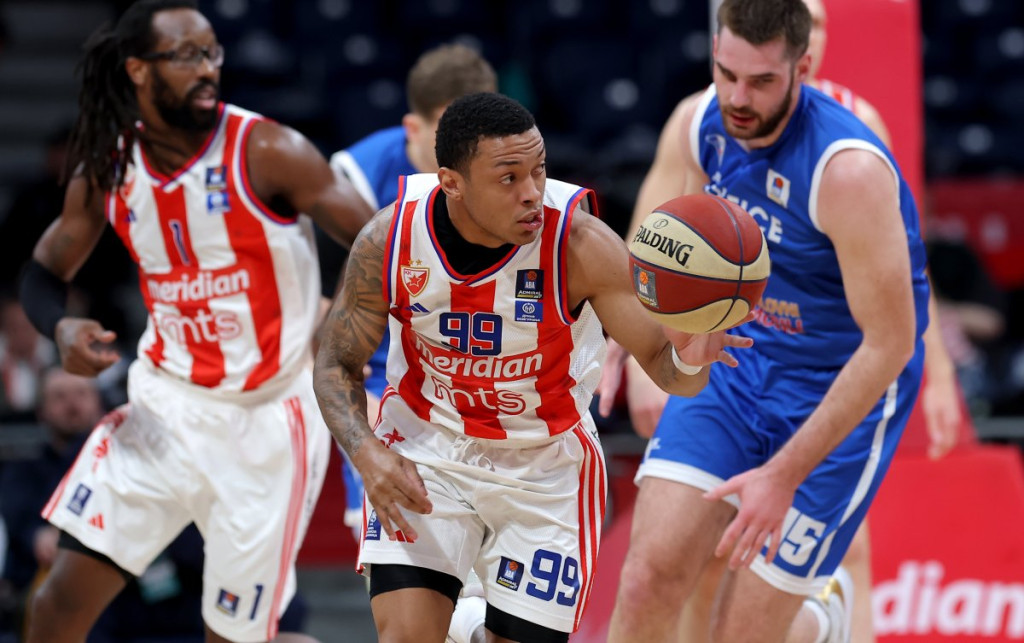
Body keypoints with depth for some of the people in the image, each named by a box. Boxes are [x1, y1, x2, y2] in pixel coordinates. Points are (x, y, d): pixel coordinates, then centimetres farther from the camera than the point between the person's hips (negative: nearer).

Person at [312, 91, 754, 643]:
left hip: (546, 466, 0)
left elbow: (662, 366, -20)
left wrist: (688, 358, -45)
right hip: (424, 451, 0)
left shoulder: (581, 244, -25)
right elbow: (338, 364, -4)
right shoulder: (390, 238, -19)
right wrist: (366, 453, -21)